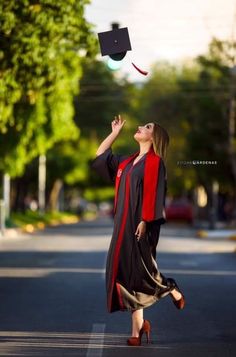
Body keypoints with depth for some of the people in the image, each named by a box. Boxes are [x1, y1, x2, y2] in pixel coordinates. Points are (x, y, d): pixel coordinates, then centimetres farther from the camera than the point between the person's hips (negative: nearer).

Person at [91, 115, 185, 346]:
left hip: (141, 224, -7)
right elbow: (100, 156, 27)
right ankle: (137, 328, 6)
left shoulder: (154, 162, -6)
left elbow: (152, 193, -14)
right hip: (124, 225, 7)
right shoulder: (127, 162, 16)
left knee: (141, 270, -6)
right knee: (126, 273, 2)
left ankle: (173, 291, 24)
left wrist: (144, 221, -20)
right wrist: (115, 132, 24)